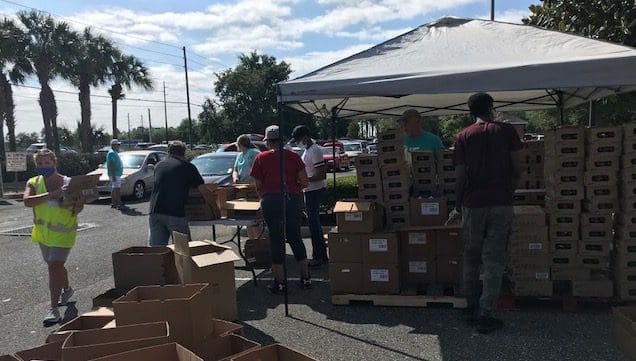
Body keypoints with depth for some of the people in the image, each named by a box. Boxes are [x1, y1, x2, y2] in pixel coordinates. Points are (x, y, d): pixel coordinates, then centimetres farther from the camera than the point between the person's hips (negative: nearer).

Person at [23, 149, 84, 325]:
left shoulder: (69, 183, -12)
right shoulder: (34, 183, -4)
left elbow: (76, 210, -6)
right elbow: (27, 201, -23)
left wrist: (77, 207, -30)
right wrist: (52, 194, -34)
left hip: (62, 233, -5)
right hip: (43, 232, 5)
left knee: (54, 267, -11)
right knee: (56, 265, 22)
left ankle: (54, 309, -5)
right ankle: (67, 289, 47)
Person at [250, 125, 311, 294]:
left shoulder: (261, 158, 1)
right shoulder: (294, 156, 4)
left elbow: (258, 186, 4)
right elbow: (304, 183, 0)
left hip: (271, 200, -2)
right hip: (293, 199, 2)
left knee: (276, 240, 6)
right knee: (296, 238, 15)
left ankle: (279, 283, 11)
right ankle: (305, 278, 20)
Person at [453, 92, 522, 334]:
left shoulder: (464, 137, 4)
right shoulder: (506, 131, 3)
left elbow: (460, 176, 1)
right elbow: (517, 169, 1)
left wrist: (458, 206, 11)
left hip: (473, 204, 1)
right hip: (501, 203, -1)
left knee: (471, 259, 14)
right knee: (494, 260, 2)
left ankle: (472, 309, 22)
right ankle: (485, 316, 3)